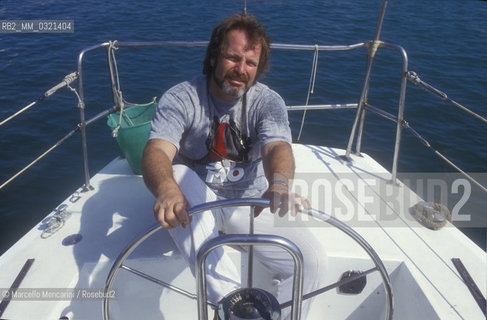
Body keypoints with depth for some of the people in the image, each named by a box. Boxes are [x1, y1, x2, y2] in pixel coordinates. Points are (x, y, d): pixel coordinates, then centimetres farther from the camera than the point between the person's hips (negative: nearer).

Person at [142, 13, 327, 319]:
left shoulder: (268, 101, -8)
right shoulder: (181, 98, -13)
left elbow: (277, 147, -28)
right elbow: (156, 152, -29)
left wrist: (279, 185, -53)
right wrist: (167, 189, -54)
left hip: (250, 204, 2)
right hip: (196, 203, -1)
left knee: (312, 257, -18)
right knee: (176, 175, -35)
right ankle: (228, 295, -38)